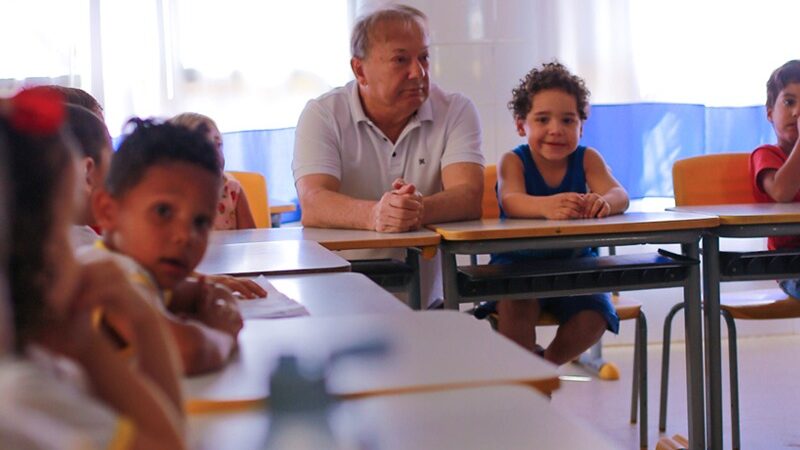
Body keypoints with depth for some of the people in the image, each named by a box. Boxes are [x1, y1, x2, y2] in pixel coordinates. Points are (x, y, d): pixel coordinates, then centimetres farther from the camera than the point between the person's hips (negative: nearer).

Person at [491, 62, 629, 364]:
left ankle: (548, 361, 12)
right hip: (518, 263, -2)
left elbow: (619, 195, -20)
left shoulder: (587, 159, -4)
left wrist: (603, 202, -47)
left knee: (594, 317, -21)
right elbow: (511, 201, -32)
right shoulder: (513, 161, -11)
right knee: (516, 307, -32)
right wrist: (547, 206, -56)